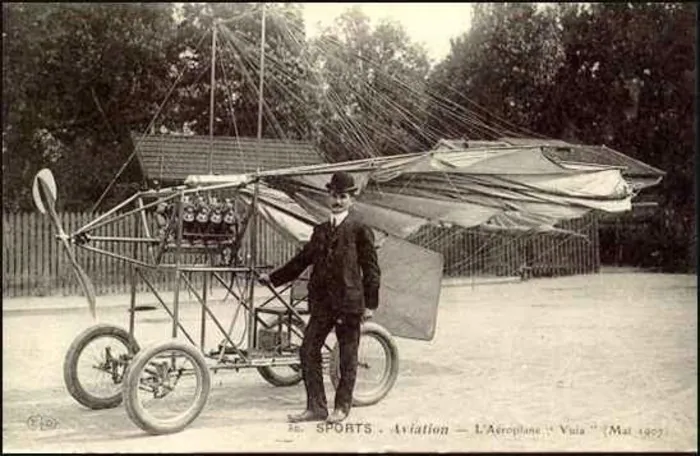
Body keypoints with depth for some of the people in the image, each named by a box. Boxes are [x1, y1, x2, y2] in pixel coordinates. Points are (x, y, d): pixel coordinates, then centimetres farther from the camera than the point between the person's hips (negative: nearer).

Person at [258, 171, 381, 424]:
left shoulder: (360, 230, -3)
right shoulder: (320, 230, 13)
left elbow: (371, 268, -4)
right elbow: (303, 259, 19)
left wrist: (370, 304, -8)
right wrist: (273, 277, 18)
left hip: (349, 302, -5)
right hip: (321, 302, 5)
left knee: (347, 357, 5)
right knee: (308, 351, 2)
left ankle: (342, 407, 19)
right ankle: (316, 407, 12)